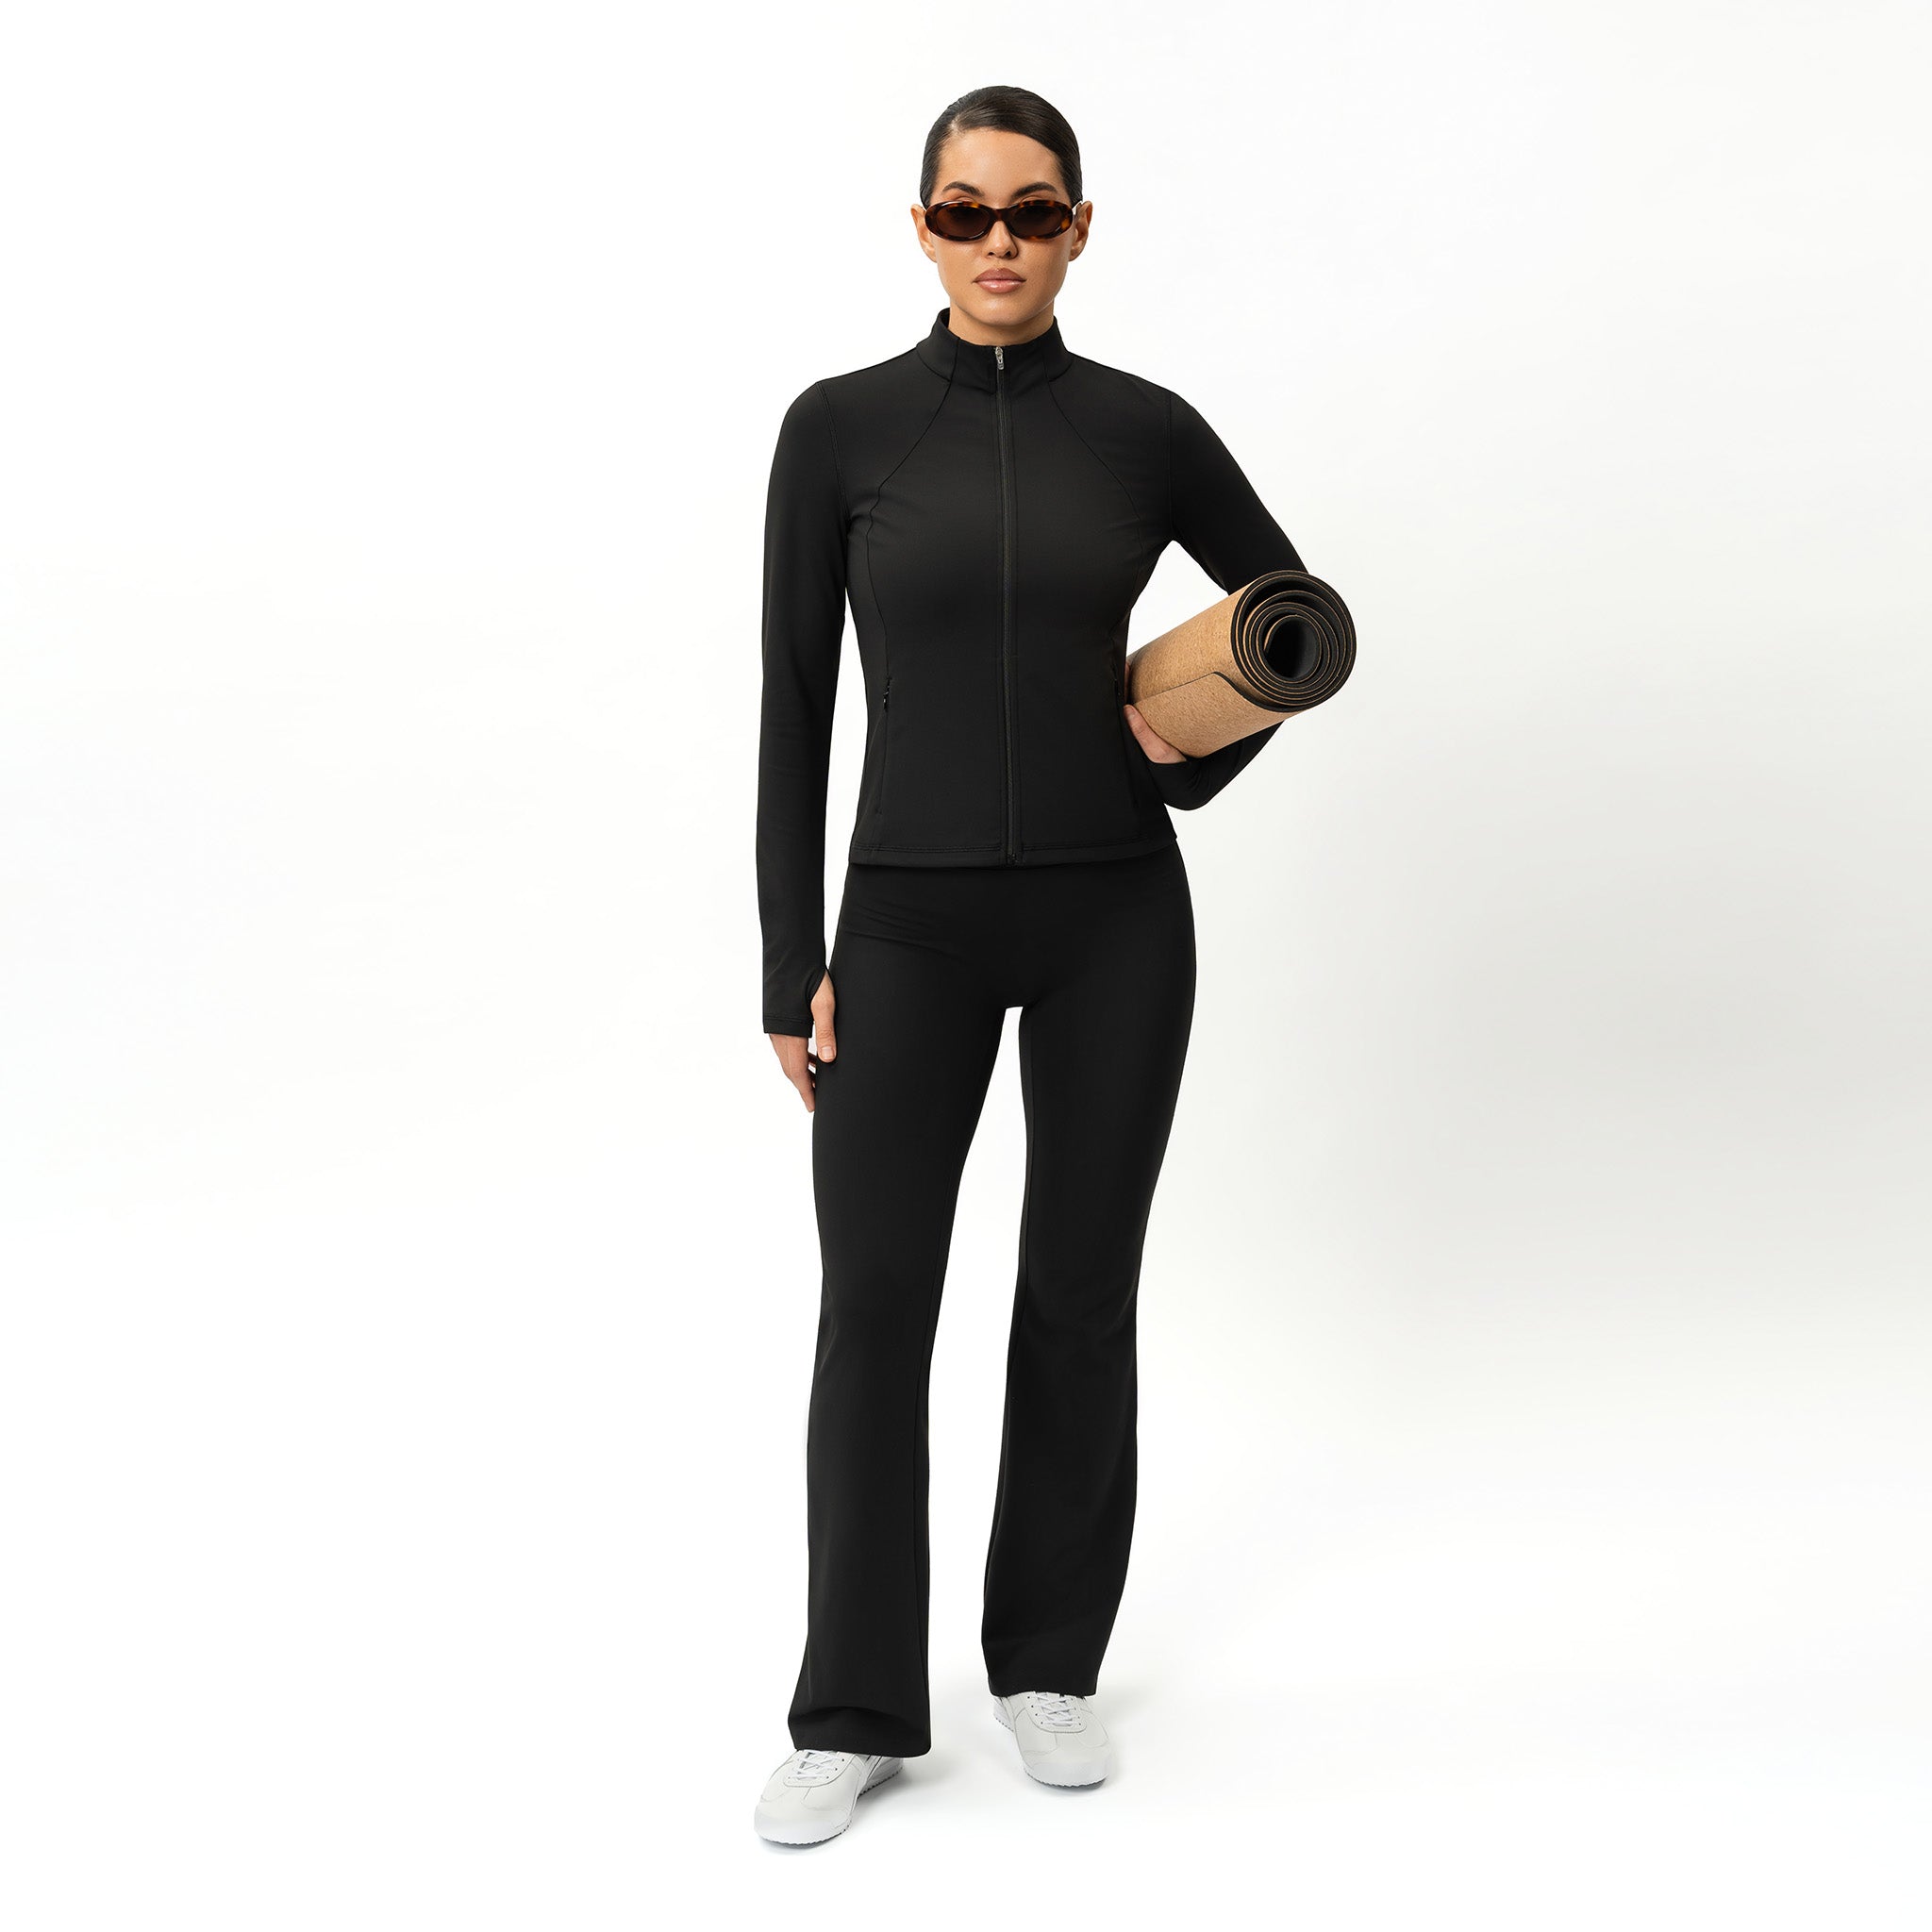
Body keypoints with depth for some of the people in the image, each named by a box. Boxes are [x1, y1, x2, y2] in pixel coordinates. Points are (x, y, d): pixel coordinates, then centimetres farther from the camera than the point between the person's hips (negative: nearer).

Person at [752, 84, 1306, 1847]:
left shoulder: (1143, 426, 2)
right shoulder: (840, 426, -1)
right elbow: (795, 707, -1)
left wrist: (1202, 761, -4)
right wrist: (793, 961, -4)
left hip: (1115, 915, 1)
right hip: (913, 921, -1)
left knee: (1083, 1289, 8)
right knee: (873, 1301, -2)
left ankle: (1052, 1664, 26)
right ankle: (856, 1713, 13)